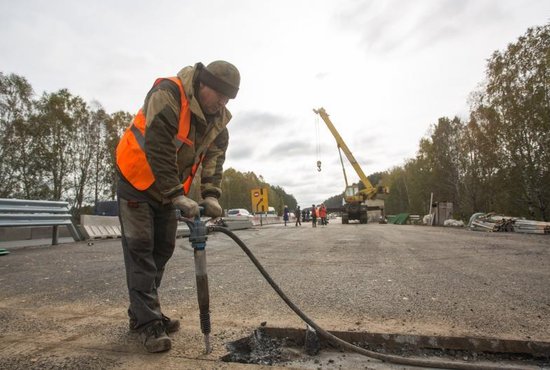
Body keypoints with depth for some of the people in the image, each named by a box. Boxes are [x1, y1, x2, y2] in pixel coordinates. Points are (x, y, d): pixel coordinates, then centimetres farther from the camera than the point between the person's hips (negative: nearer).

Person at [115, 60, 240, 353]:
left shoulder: (219, 119, -4)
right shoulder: (167, 95, -27)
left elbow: (215, 157, -7)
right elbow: (158, 152, -33)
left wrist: (211, 196, -21)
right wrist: (178, 197, -35)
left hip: (170, 188, 7)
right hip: (137, 179, -7)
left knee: (162, 249, 10)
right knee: (140, 249, -8)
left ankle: (142, 314, 24)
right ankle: (148, 323, 0)